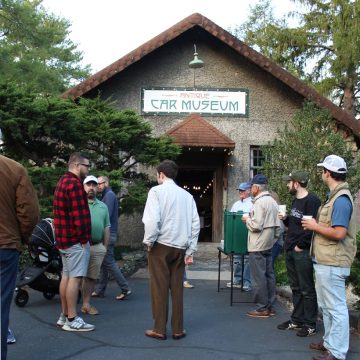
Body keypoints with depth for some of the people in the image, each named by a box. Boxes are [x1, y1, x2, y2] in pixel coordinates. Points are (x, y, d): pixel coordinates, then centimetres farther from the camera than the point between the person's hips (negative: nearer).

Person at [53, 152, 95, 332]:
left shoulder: (62, 181, 17)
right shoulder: (74, 183, -16)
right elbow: (78, 214, -21)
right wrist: (84, 239, -16)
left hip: (64, 238, 10)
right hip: (76, 239, -10)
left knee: (66, 276, 13)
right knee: (75, 277, -7)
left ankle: (64, 315, 19)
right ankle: (72, 320, -3)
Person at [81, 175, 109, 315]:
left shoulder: (103, 206, 15)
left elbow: (106, 228, 18)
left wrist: (105, 246, 14)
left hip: (97, 247, 4)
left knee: (91, 277, 9)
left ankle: (86, 304, 19)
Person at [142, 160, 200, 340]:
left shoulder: (157, 191, -6)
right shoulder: (186, 195, 7)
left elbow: (152, 219, -18)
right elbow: (195, 224, 4)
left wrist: (149, 241, -5)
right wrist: (190, 250, 8)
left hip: (161, 245, -4)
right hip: (180, 247, 4)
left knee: (159, 288, 5)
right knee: (177, 288, 11)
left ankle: (159, 329, 12)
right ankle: (178, 329, 16)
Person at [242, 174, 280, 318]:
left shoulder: (259, 202, -16)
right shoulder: (272, 201, 12)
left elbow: (256, 225, -22)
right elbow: (277, 225, 14)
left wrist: (247, 219, -5)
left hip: (258, 246, -9)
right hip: (268, 244, 9)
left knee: (258, 277, -3)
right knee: (269, 275, 11)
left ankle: (262, 308, 2)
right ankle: (270, 306, 17)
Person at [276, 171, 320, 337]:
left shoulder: (312, 200, -14)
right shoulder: (295, 200, 15)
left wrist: (300, 246, -17)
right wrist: (285, 219, 5)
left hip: (302, 252, -9)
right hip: (290, 250, 9)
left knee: (307, 289, 0)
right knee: (295, 288, 16)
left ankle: (310, 325, 10)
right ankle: (297, 320, 26)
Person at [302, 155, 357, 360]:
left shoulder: (341, 199, -19)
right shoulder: (334, 196, 13)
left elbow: (339, 233, -26)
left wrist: (315, 226, -15)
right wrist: (315, 225, 7)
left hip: (332, 264, -11)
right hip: (325, 261, 11)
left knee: (336, 308, -1)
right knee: (326, 306, 20)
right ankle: (330, 342, 33)